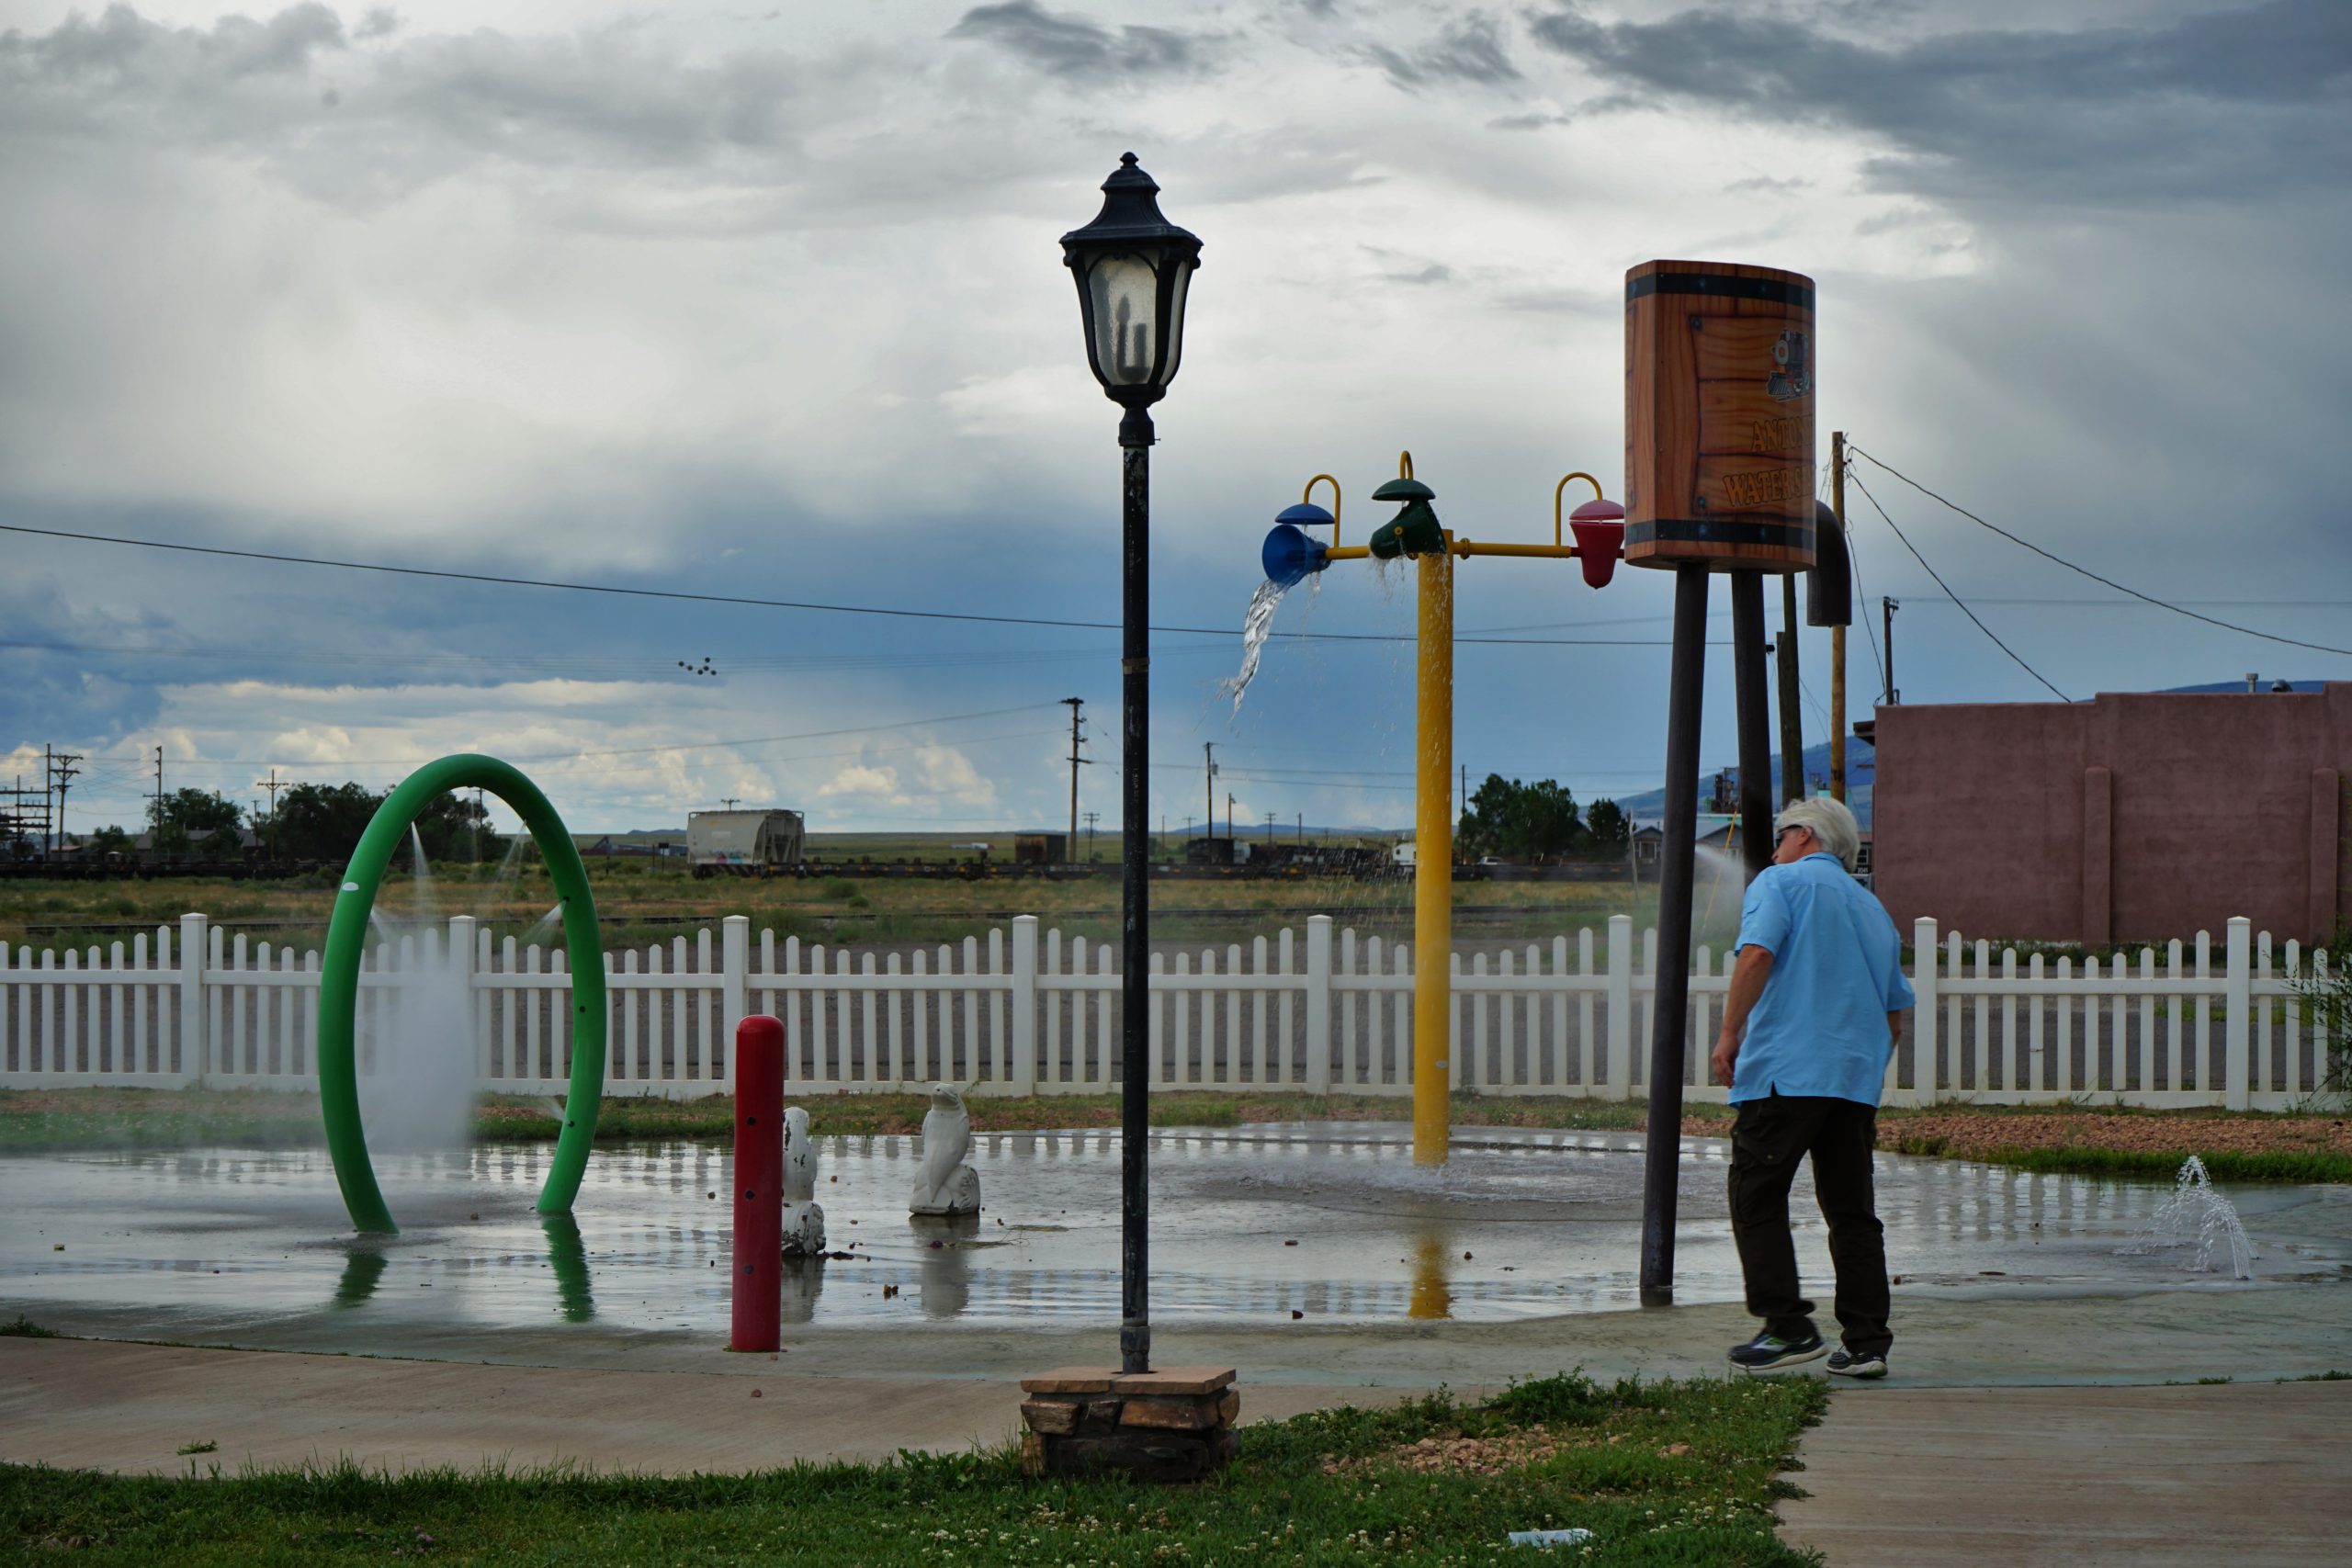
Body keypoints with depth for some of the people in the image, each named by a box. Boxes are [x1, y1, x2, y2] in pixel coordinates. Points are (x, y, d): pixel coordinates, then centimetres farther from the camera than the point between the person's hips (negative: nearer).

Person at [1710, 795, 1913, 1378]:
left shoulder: (1781, 882, 4)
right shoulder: (1873, 908, 24)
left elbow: (1757, 954, -15)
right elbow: (1894, 1018, 24)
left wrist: (1729, 1032, -14)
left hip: (1786, 1072, -6)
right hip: (1858, 1081, 6)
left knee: (1758, 1198, 0)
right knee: (1852, 1210, 8)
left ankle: (1788, 1327, -8)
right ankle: (1867, 1342, 3)